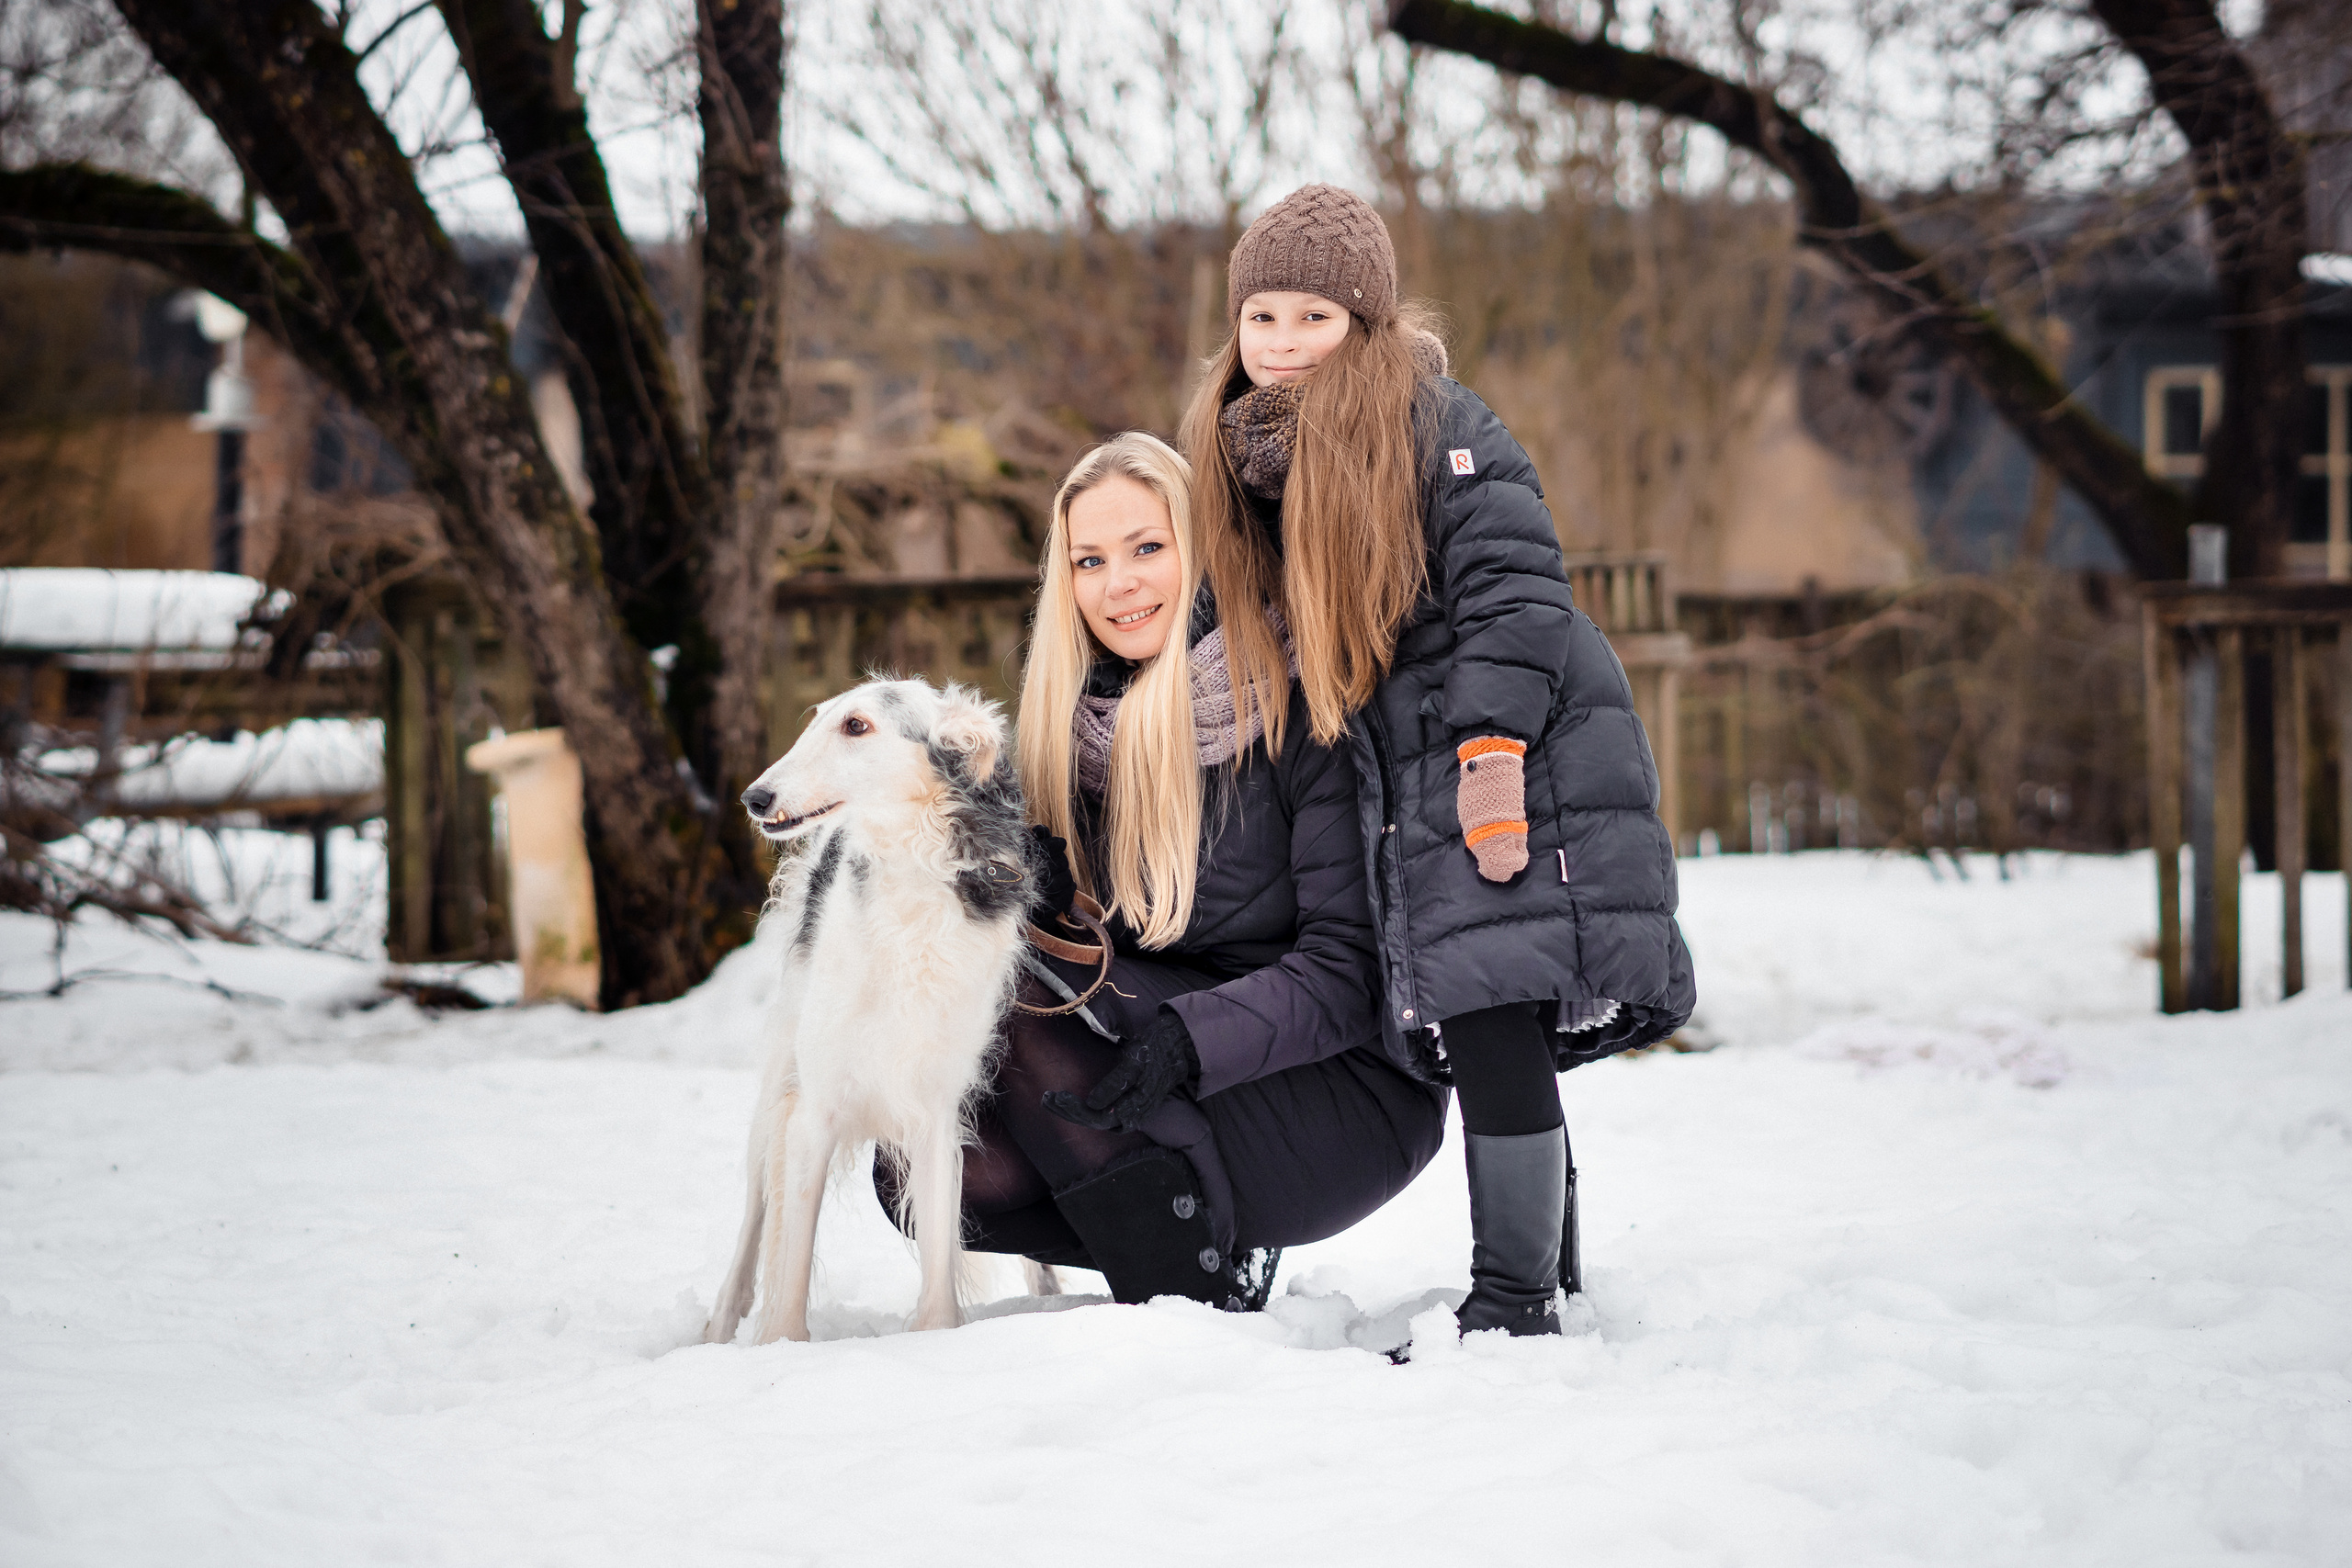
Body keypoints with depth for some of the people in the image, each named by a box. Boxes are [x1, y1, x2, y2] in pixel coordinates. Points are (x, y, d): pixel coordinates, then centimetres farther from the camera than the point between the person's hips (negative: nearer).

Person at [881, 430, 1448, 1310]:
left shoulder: (1299, 707, -13)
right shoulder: (1078, 728, 6)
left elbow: (1356, 968, -16)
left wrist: (1190, 1038, -31)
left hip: (1351, 1094, -6)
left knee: (1034, 1015, -25)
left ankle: (1203, 1299, -14)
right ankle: (1227, 1239, 4)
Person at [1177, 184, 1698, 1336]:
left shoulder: (1438, 424, -9)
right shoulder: (1253, 451, 16)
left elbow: (1514, 589, -15)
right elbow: (1293, 651, 25)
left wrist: (1491, 746, -22)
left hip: (1526, 765, -8)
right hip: (1414, 796, 8)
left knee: (1492, 1027, -13)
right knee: (1487, 1043, 10)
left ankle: (1512, 1306, -9)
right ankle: (1550, 1273, 23)